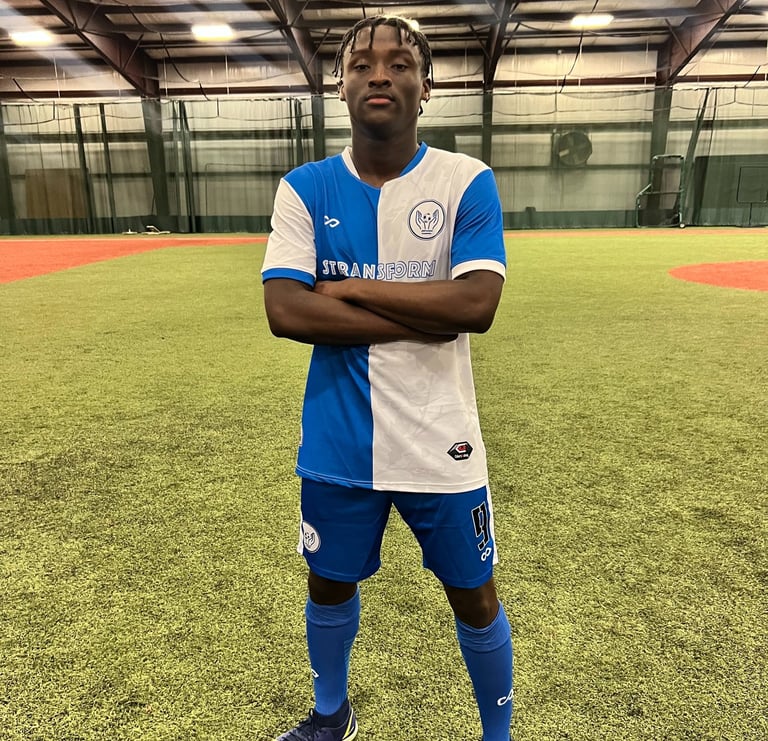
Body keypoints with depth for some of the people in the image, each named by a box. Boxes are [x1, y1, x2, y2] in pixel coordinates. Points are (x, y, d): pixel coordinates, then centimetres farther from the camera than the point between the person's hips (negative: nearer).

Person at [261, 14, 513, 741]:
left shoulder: (468, 182, -5)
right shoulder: (304, 188, -1)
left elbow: (477, 303, -19)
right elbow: (285, 311, -15)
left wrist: (348, 286, -15)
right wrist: (424, 318, -17)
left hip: (439, 446, -1)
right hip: (336, 445, 2)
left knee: (474, 599, 16)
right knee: (330, 586, 22)